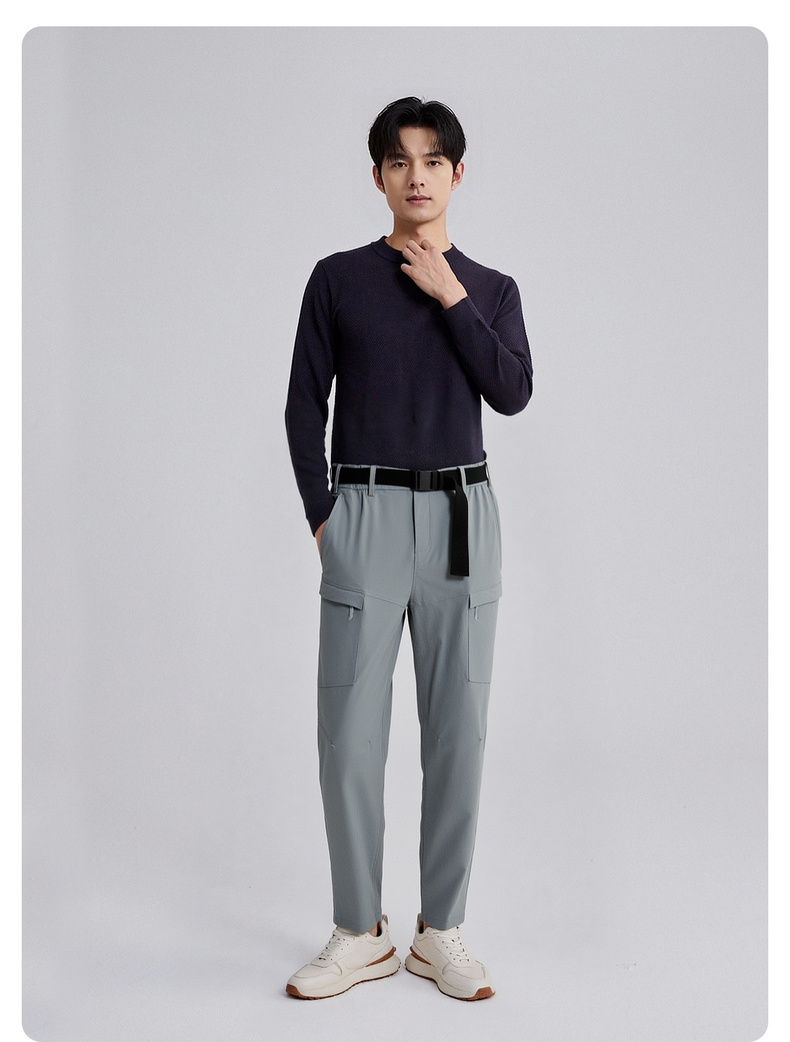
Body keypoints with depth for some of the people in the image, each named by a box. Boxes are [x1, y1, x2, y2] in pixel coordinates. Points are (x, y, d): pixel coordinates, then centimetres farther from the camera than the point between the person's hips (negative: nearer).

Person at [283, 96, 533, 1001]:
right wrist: (320, 514, -2)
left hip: (463, 517, 2)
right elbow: (305, 403, 4)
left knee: (457, 729, 4)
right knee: (350, 733, -2)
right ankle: (360, 935, 14)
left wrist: (451, 299, -7)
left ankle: (440, 932, 17)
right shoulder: (338, 279, 5)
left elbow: (513, 391, -5)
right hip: (365, 513, -1)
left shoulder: (490, 289, 10)